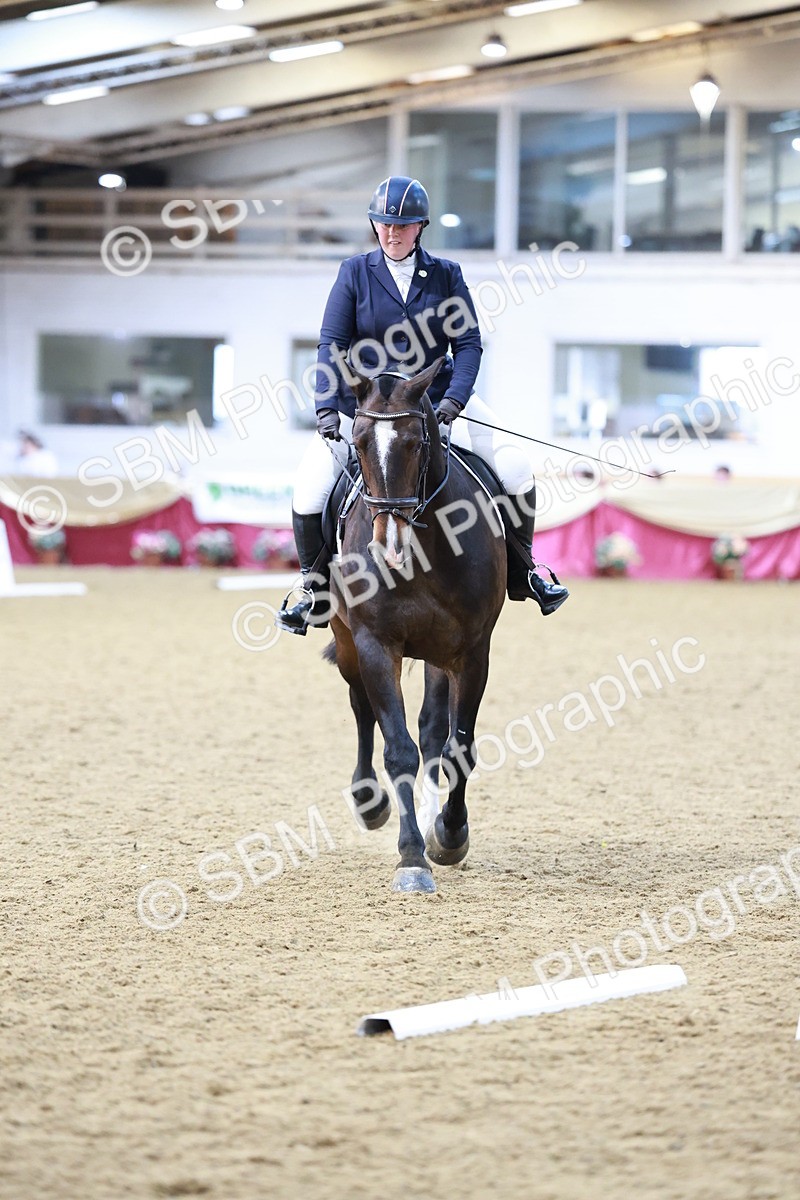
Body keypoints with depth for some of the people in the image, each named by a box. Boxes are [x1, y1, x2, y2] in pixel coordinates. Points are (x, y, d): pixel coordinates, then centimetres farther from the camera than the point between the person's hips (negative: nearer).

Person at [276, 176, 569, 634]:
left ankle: (521, 574, 4)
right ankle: (313, 584, 5)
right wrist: (327, 407, -20)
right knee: (310, 489, -17)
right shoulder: (355, 273, -1)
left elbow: (468, 343, -4)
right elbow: (332, 344, -6)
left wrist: (454, 400, -21)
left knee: (515, 468, -13)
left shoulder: (446, 275, 1)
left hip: (439, 399, 1)